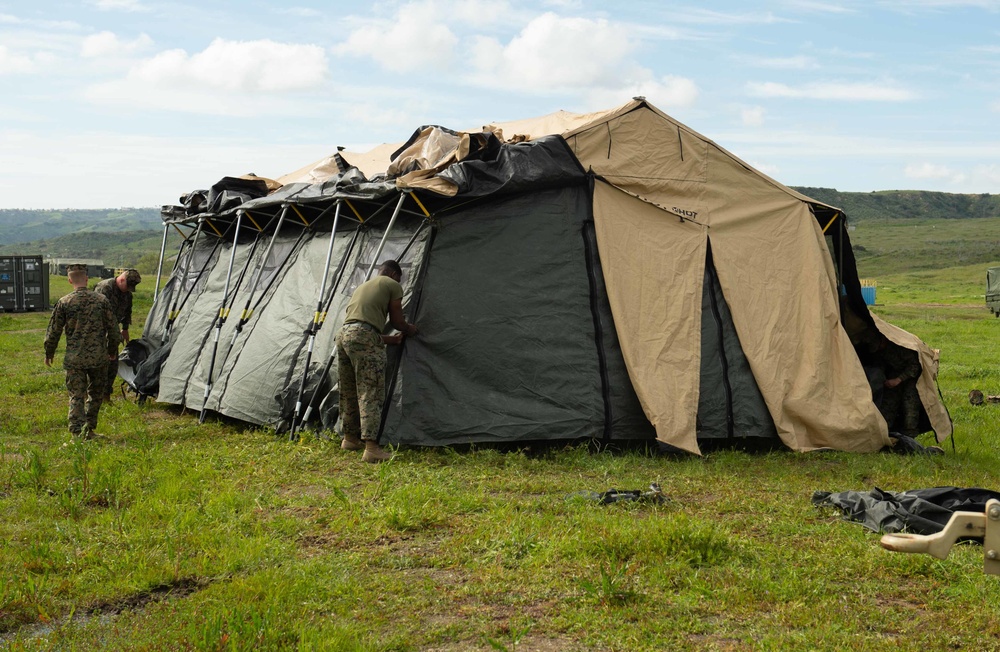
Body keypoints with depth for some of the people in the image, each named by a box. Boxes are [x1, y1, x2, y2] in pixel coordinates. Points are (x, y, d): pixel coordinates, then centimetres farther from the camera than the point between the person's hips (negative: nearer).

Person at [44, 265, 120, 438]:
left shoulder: (64, 303, -7)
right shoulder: (101, 300, -3)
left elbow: (53, 331, 0)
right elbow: (112, 328, 5)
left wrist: (49, 354, 16)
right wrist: (112, 350, 20)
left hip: (74, 359, -1)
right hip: (99, 357, 1)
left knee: (76, 396, 3)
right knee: (96, 394, 17)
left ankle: (77, 431, -6)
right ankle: (89, 427, 24)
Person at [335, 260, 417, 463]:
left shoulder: (362, 287, 33)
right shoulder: (393, 285, 10)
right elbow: (397, 321, 11)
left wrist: (393, 339, 38)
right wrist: (410, 330, 33)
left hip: (343, 334, 8)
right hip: (364, 339, -8)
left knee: (349, 392, 19)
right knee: (371, 393, -8)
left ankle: (349, 438, 30)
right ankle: (371, 448, -14)